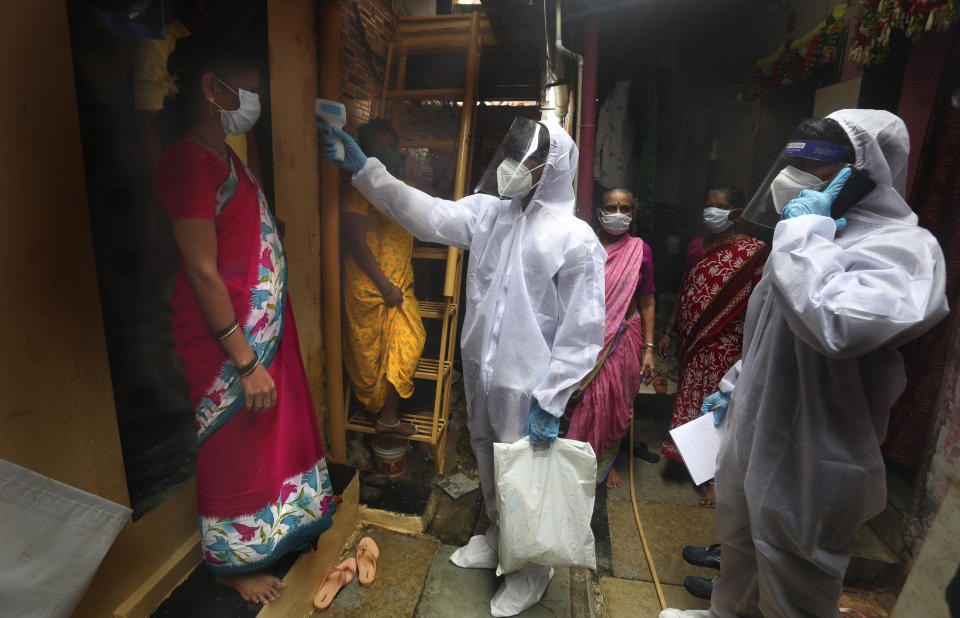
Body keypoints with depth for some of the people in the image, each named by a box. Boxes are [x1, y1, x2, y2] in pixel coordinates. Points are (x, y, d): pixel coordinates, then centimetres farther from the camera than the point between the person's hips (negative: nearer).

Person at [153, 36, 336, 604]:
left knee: (275, 433, 22)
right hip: (227, 338, -9)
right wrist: (246, 363, -20)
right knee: (236, 448, 10)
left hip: (264, 327, 9)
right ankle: (231, 563, 36)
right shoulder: (188, 160, -17)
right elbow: (203, 273, -22)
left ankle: (277, 530, 47)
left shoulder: (228, 156, 12)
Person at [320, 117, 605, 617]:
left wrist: (550, 402, -16)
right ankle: (497, 540, 52)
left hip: (526, 387, -6)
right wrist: (362, 168, -12)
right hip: (479, 374, 6)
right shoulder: (489, 211, 1)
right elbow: (426, 214, -5)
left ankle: (532, 570, 40)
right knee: (489, 468, 25)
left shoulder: (576, 239, -16)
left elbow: (582, 332, -16)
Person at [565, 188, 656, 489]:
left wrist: (648, 348, -1)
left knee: (616, 402, 11)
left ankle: (607, 461, 35)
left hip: (623, 339, 1)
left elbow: (647, 302, 2)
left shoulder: (640, 250, 0)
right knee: (585, 401, 6)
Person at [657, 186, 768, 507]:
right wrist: (669, 332, 13)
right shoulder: (696, 246, 9)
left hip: (724, 345, -5)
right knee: (690, 399, 15)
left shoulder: (754, 252, -8)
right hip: (690, 341, 6)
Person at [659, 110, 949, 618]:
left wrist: (805, 232, -28)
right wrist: (735, 386, 22)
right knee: (740, 555, 30)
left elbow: (838, 325, -42)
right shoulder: (823, 239, 10)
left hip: (806, 467, -8)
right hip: (749, 443, 8)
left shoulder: (901, 250, -20)